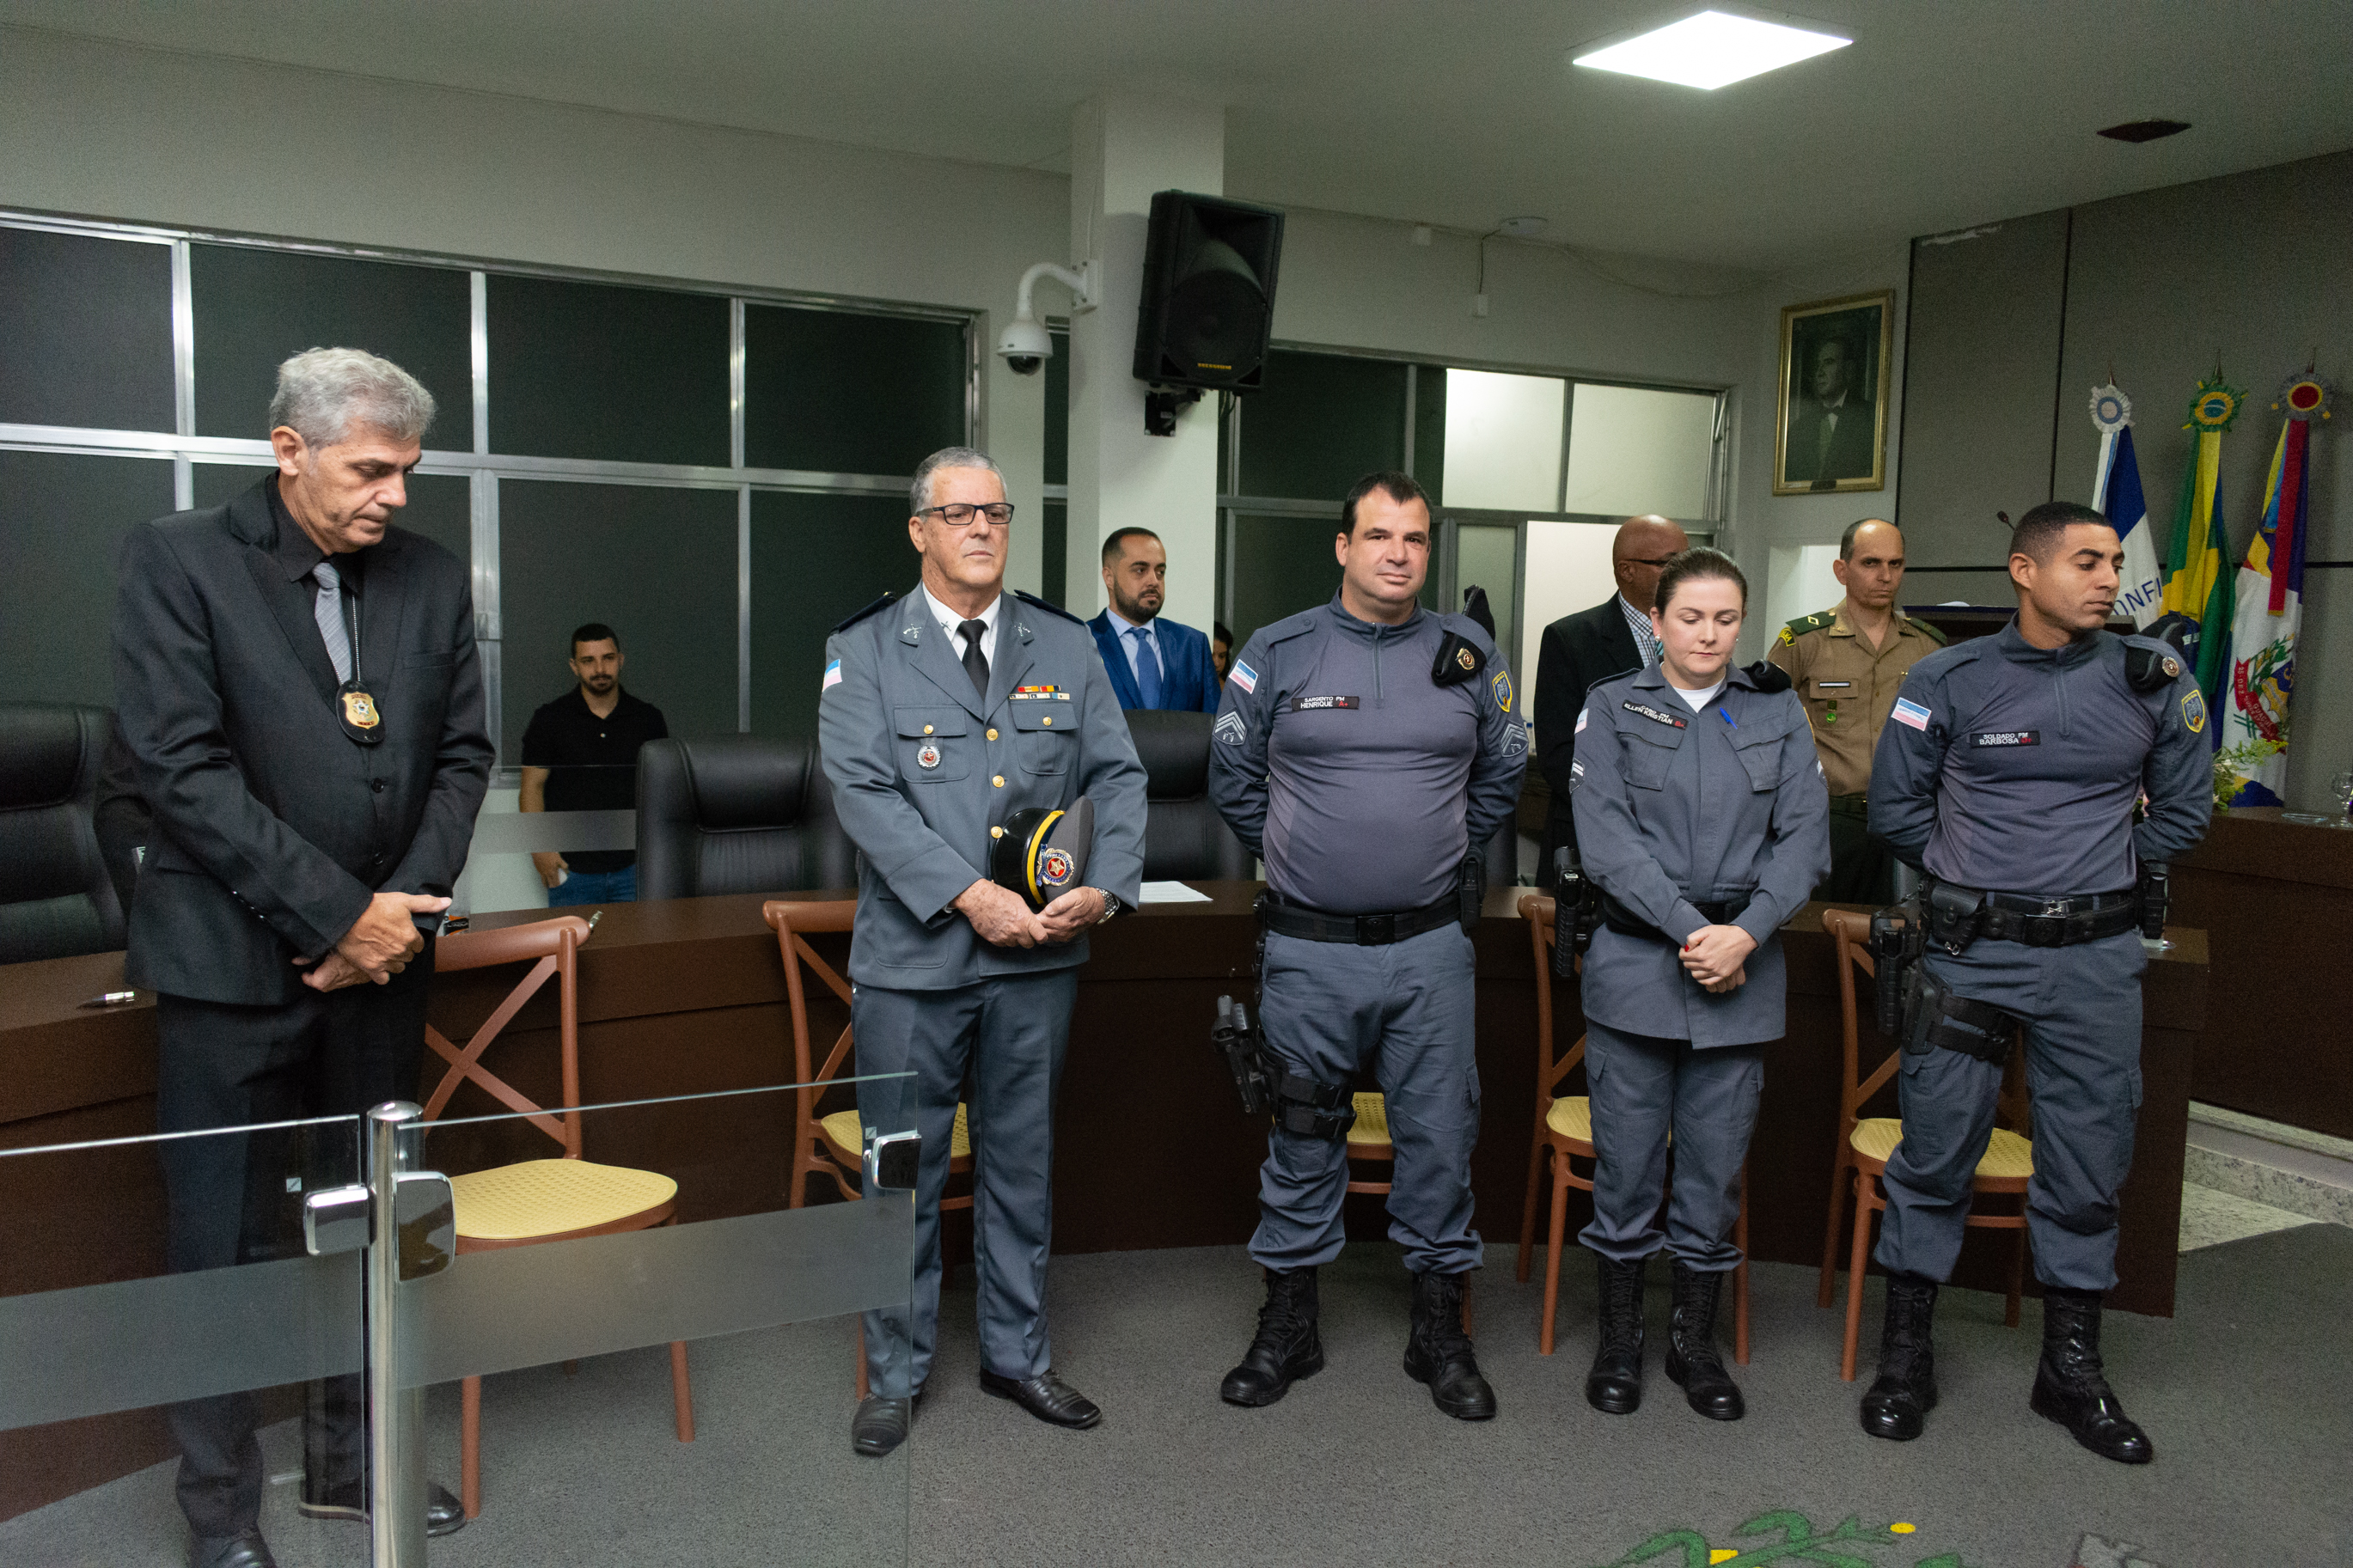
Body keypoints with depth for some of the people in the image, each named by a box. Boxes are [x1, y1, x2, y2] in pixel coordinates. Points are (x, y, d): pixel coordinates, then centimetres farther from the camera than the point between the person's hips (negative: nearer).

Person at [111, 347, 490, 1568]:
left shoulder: (431, 577, 5)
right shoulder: (175, 562, -7)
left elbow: (461, 754, 6)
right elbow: (183, 769, -14)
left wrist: (404, 910, -7)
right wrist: (337, 912, -16)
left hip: (380, 959, 4)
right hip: (233, 963, -4)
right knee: (227, 1248, 6)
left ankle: (348, 1463, 33)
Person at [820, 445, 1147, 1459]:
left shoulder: (1066, 646, 8)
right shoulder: (864, 650, -1)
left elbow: (1118, 777, 5)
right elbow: (864, 791, -11)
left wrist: (1105, 888, -12)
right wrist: (969, 896, -20)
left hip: (1039, 956, 3)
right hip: (913, 956, -2)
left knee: (1022, 1162, 15)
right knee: (903, 1173, 8)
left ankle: (1017, 1355, 32)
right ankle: (897, 1375, 26)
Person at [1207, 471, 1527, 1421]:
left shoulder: (1468, 653, 5)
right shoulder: (1279, 653, 0)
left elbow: (1502, 774, 18)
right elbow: (1232, 778, 10)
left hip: (1432, 948, 1)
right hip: (1310, 949, -1)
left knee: (1440, 1136, 7)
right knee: (1302, 1136, 9)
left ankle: (1440, 1331, 23)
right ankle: (1287, 1325, 25)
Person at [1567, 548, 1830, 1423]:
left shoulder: (1777, 714, 9)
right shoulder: (1613, 708, 3)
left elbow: (1804, 840, 1)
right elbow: (1606, 837, -8)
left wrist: (1745, 933, -13)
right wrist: (1690, 929, -15)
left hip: (1741, 969, 2)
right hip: (1635, 964, -2)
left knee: (1717, 1164, 9)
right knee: (1626, 1163, 5)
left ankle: (1696, 1340, 26)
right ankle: (1618, 1338, 22)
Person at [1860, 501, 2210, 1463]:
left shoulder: (2152, 680, 1)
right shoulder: (1949, 680, -4)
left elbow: (2183, 809, 13)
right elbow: (1895, 807, 5)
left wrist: (2105, 870, 10)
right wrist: (1974, 874, 6)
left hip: (2097, 957, 2)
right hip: (1973, 951, -2)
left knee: (2088, 1165, 10)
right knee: (1935, 1153, 3)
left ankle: (2072, 1367, 26)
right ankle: (1906, 1355, 19)